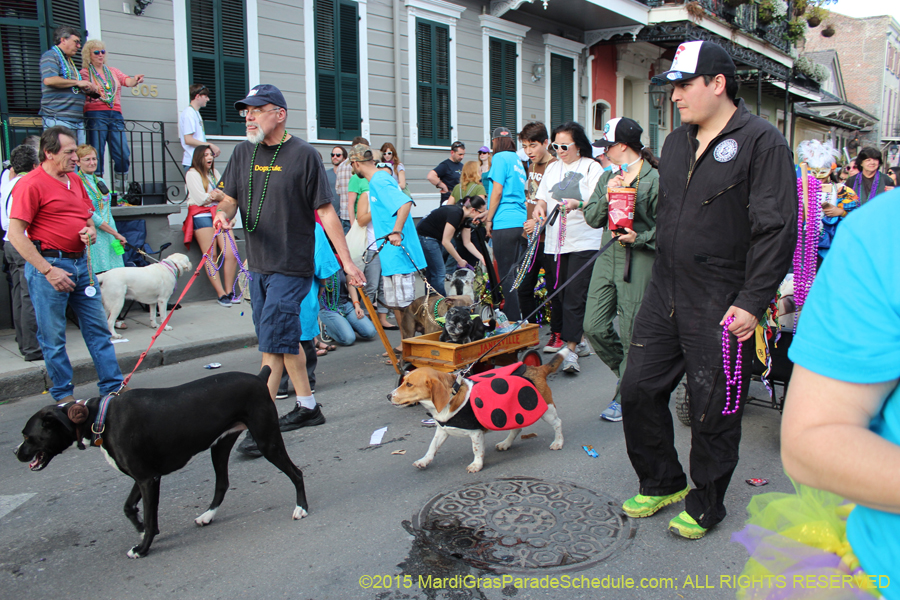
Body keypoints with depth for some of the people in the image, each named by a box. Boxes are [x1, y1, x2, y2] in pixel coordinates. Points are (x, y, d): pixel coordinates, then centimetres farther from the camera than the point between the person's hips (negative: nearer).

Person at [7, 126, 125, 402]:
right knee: (53, 336, 4)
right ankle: (63, 395, 16)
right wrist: (47, 270, -17)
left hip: (81, 262, 7)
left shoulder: (75, 180, 13)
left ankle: (113, 385, 18)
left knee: (98, 327, 9)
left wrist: (91, 230, 1)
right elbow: (15, 234, -14)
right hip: (49, 264, -7)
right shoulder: (31, 184, -10)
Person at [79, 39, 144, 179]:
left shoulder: (113, 71, 21)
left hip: (115, 115, 3)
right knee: (97, 153, -9)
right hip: (95, 114, -3)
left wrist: (135, 80, -21)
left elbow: (127, 81, 3)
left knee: (123, 153, -6)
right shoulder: (85, 73, 11)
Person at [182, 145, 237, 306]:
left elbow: (227, 197, 14)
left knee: (231, 254, -11)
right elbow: (200, 199, -5)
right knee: (211, 256, -10)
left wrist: (215, 195, -7)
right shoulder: (192, 174, 4)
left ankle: (229, 291, -3)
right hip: (202, 215, -5)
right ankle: (221, 293, -8)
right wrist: (219, 196, 8)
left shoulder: (215, 173, 24)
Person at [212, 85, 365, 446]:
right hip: (258, 265, 7)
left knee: (273, 342, -9)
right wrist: (223, 213, -14)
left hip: (291, 266, -6)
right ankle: (307, 406, 28)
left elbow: (325, 212, -7)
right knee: (285, 339, 14)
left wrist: (347, 262, -7)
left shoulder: (303, 155, -7)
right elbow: (229, 199, 11)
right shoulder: (243, 153, 9)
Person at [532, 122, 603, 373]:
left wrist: (577, 204, -28)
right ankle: (579, 339, 25)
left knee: (574, 296, -12)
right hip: (554, 241, 6)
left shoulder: (592, 167, 0)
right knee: (558, 294, 8)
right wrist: (539, 207, -5)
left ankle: (570, 349, -11)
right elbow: (543, 197, 18)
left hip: (583, 242, -6)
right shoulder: (552, 168, 18)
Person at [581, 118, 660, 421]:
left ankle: (623, 398, 15)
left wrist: (639, 238, -19)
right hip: (607, 257, 6)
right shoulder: (607, 177, 15)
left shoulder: (654, 179, -5)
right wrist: (607, 198, -7)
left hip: (638, 262, -6)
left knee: (631, 334, 0)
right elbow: (591, 218, 9)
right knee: (594, 328, 3)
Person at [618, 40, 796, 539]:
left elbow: (777, 230, -13)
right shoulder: (676, 143, 13)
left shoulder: (762, 142, -9)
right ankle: (662, 483, 29)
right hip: (665, 294, 7)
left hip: (722, 306, -7)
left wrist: (752, 303, -17)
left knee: (714, 408, 5)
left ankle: (705, 504, 26)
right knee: (639, 389, 9)